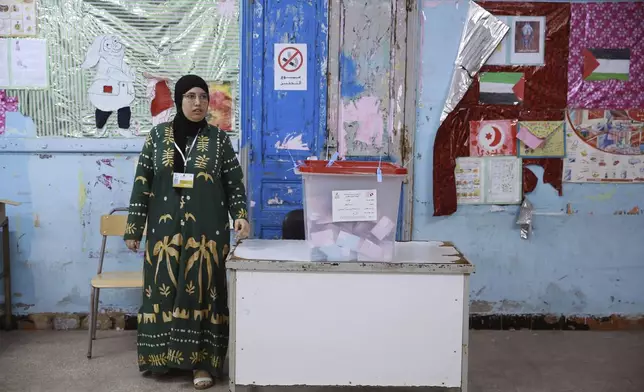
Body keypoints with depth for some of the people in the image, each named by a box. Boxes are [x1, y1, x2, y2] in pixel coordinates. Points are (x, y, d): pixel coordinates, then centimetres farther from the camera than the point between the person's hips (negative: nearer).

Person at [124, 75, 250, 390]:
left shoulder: (219, 139, 2)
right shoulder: (158, 135, 4)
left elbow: (234, 183, 4)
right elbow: (142, 183, 4)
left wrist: (240, 215, -11)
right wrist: (133, 228, 2)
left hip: (206, 229, -1)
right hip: (165, 227, 1)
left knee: (202, 291, 0)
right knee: (164, 289, 6)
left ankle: (202, 362, 7)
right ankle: (163, 354, 20)